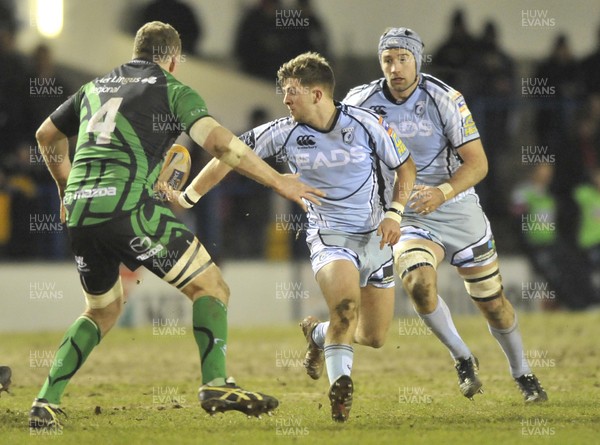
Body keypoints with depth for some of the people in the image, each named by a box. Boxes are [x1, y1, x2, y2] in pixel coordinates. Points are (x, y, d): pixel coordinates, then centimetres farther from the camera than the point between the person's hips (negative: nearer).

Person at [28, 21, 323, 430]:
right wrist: (278, 182, -5)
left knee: (103, 310, 25)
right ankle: (215, 384, -17)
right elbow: (217, 140, -8)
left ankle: (47, 402, 14)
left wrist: (67, 189, 52)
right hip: (129, 207, -6)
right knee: (210, 287, 3)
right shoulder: (173, 90, 7)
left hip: (80, 213, 6)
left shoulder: (94, 87, 25)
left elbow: (47, 135, 37)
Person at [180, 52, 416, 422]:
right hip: (330, 236, -1)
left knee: (374, 338, 5)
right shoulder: (285, 132, -9)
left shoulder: (366, 124, -11)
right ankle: (340, 385, -20)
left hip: (376, 237, 2)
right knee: (346, 304, -32)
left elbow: (405, 166, 2)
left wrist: (394, 212, -11)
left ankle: (319, 335, 36)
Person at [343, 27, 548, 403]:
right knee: (418, 283, -28)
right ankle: (464, 359, -6)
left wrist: (443, 193, -30)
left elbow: (478, 163, -14)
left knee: (492, 301, 9)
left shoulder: (444, 99, -14)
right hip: (408, 217, 0)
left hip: (459, 211, 0)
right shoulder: (363, 101, -9)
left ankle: (523, 374, 33)